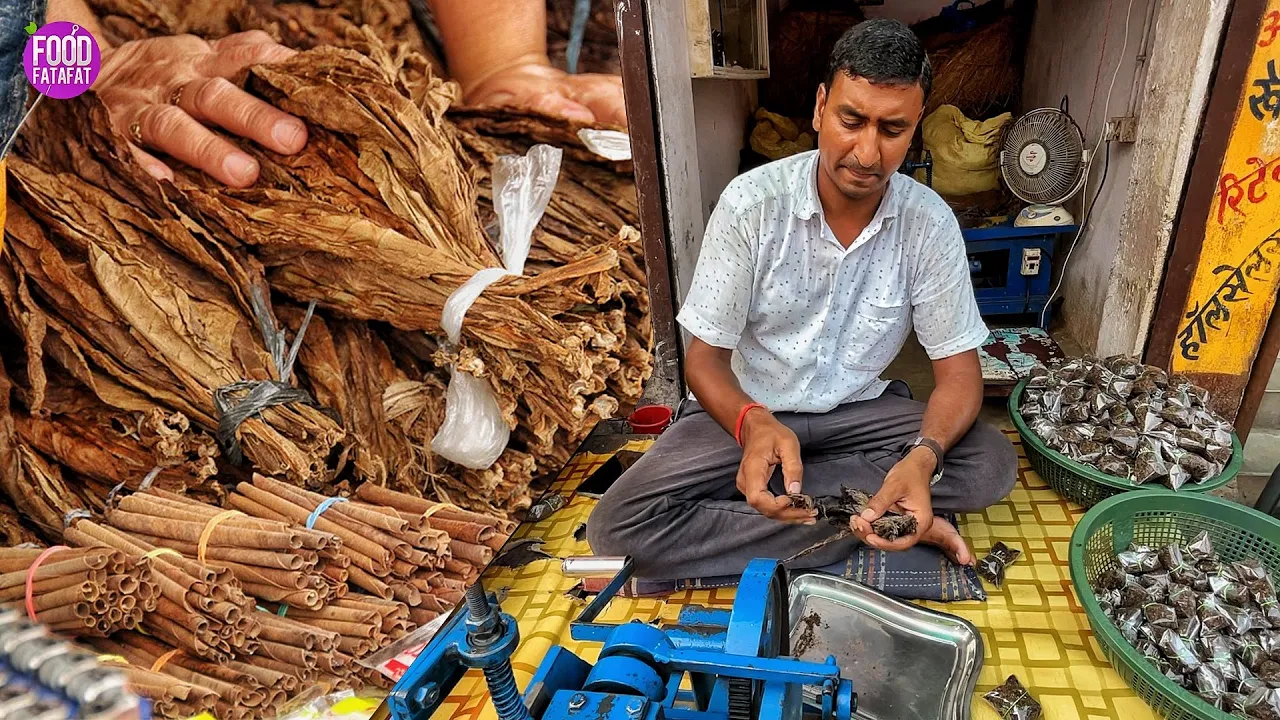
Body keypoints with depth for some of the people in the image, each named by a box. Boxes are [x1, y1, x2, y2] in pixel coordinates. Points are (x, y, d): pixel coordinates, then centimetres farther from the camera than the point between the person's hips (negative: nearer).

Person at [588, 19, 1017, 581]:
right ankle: (868, 520, -17)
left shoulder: (931, 224, -12)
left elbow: (958, 370, -9)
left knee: (993, 462, -22)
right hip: (747, 411, -1)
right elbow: (704, 357, -15)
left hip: (857, 410, 2)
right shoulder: (751, 202, -18)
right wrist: (753, 424, -37)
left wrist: (924, 457, -31)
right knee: (616, 528, -22)